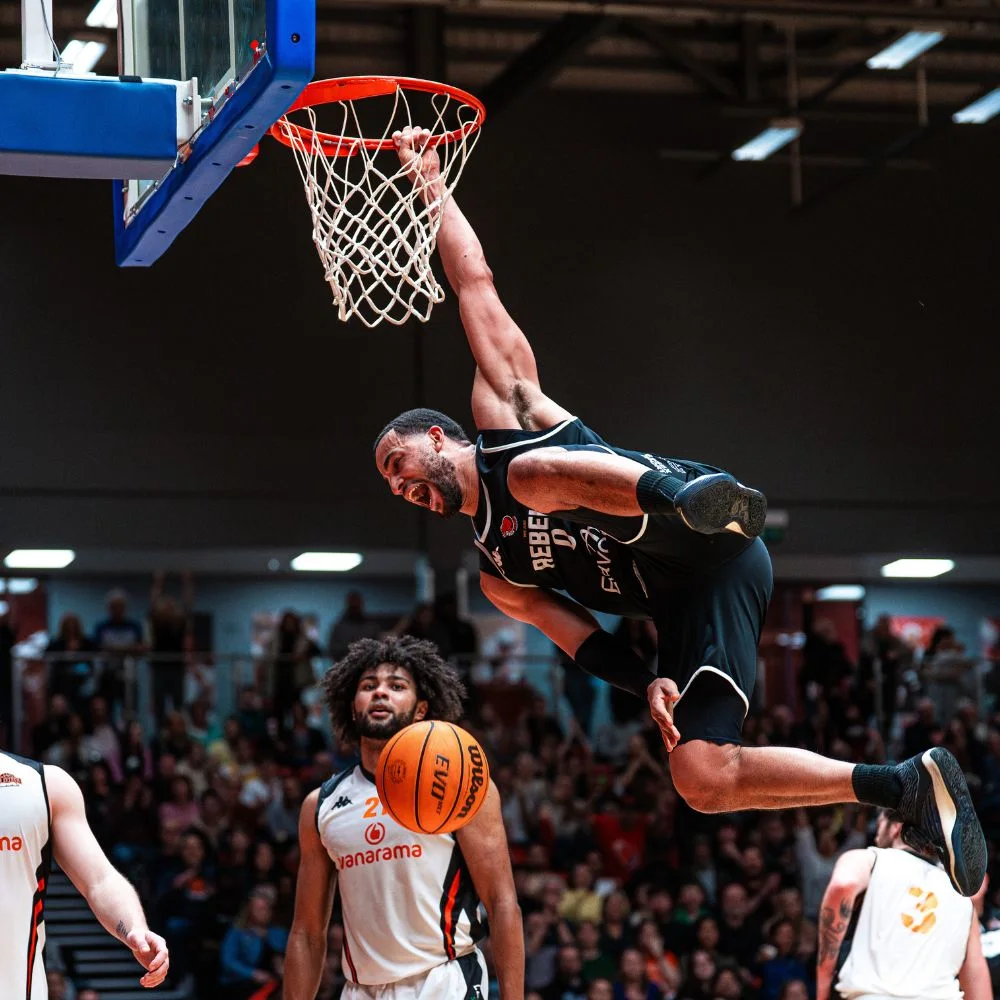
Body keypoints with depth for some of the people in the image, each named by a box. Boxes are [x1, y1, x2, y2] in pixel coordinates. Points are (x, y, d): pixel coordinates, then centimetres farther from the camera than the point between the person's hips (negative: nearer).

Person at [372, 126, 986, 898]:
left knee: (534, 471, -28)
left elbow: (476, 285, 15)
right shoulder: (497, 572, 30)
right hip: (678, 598, 7)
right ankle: (908, 785, -9)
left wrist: (431, 185, 19)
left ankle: (691, 499, -52)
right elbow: (579, 636, 18)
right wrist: (648, 684, 0)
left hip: (713, 552, -7)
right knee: (703, 781, -10)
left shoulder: (501, 415, 17)